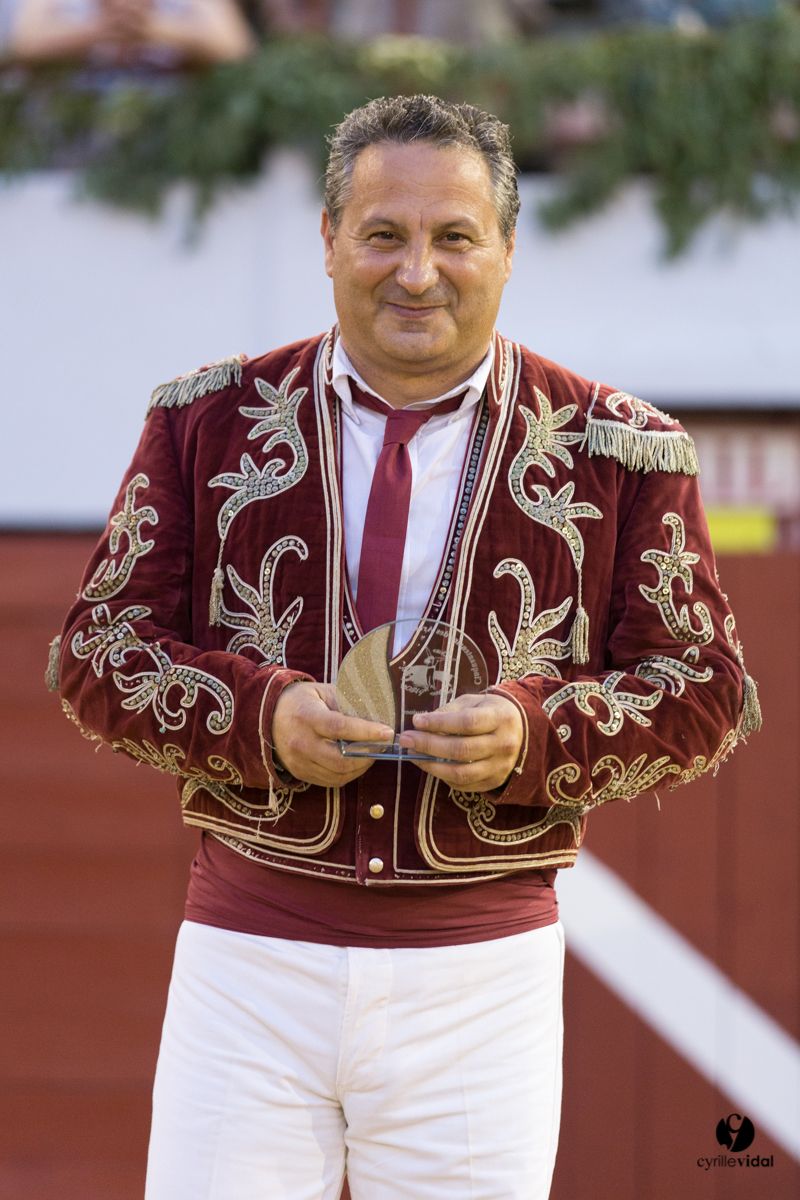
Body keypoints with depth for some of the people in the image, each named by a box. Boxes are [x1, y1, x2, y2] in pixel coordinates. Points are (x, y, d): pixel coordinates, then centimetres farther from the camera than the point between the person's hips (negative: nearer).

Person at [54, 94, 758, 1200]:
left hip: (484, 971, 0)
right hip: (250, 953, 0)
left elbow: (706, 691, 4)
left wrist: (540, 736, -15)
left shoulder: (611, 448, 3)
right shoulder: (209, 421, 5)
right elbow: (97, 652, 5)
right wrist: (260, 714, -14)